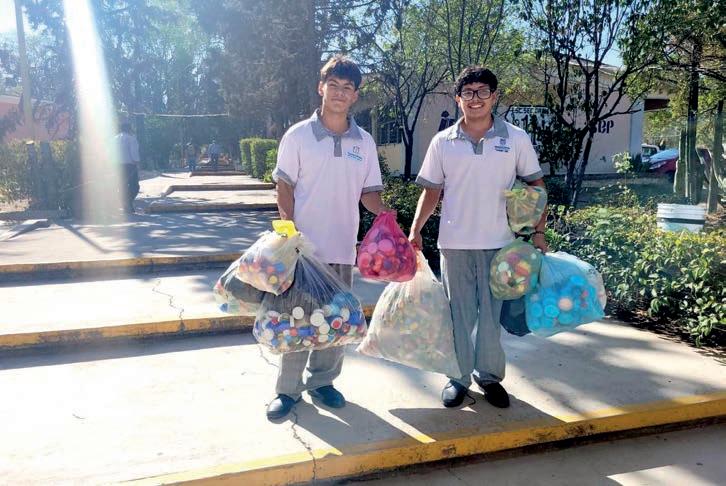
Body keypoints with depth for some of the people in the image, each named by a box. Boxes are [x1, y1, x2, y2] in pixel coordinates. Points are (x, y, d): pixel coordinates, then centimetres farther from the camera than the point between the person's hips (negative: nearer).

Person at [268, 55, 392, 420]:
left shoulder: (364, 142, 6)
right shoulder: (298, 135, -2)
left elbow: (368, 192, 9)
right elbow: (284, 188, -2)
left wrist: (385, 212, -12)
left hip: (343, 248, 4)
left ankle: (321, 380, 29)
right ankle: (288, 389, 18)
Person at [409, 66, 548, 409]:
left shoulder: (516, 139, 1)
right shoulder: (442, 142, 2)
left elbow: (535, 185, 5)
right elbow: (431, 190, 6)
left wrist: (538, 232, -1)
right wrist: (415, 230, -3)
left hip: (498, 243, 0)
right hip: (454, 243, 1)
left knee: (491, 313, 7)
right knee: (459, 313, 9)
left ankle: (489, 375, 25)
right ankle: (459, 377, 23)